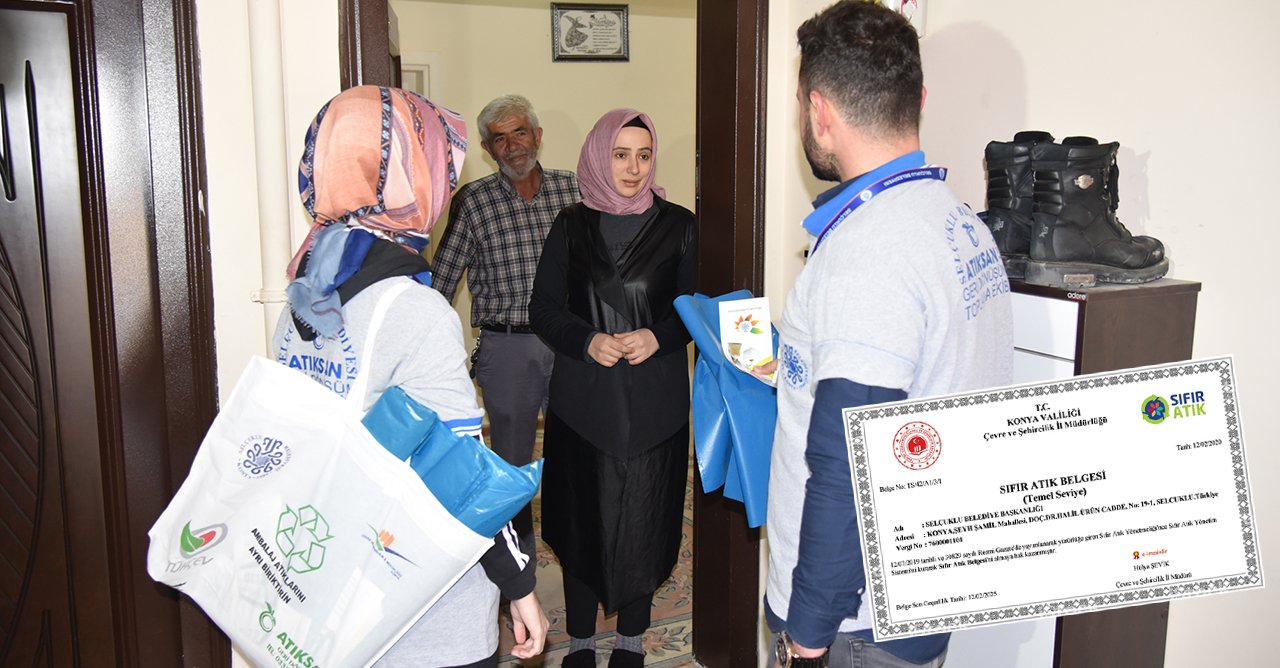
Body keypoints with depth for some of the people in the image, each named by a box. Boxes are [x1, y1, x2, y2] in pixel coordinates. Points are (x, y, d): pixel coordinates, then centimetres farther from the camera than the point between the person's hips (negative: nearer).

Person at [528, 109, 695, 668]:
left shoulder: (677, 225, 3)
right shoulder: (572, 225, 5)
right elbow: (543, 308, 5)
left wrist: (658, 337, -13)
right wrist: (587, 340, -13)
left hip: (654, 400, 0)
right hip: (582, 398, 1)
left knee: (645, 516, 4)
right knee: (582, 515, 6)